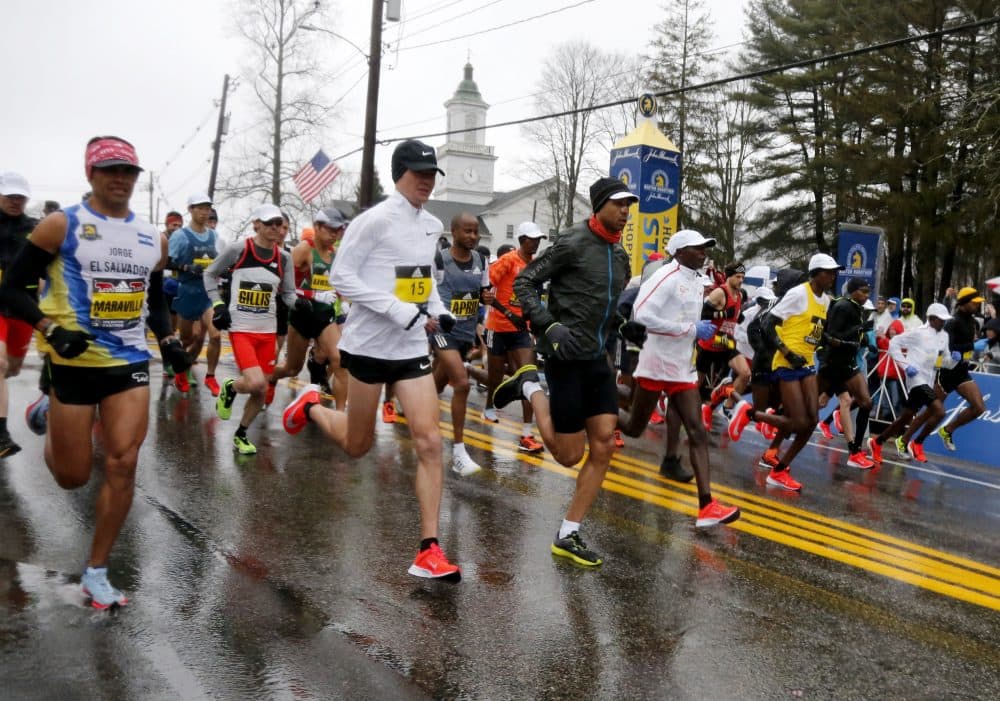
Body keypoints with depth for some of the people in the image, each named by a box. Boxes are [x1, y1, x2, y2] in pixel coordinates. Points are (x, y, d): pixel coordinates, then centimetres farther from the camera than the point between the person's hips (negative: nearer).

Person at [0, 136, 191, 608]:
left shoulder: (152, 239, 8)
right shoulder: (61, 226, -6)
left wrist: (168, 341, 4)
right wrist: (52, 330, -21)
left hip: (131, 363, 3)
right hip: (75, 363, -3)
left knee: (123, 465, -6)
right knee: (73, 477, 7)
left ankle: (95, 573, 10)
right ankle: (49, 422, 45)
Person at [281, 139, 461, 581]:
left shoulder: (433, 226, 10)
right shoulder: (376, 219, -11)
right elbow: (341, 275, -15)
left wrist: (437, 311, 5)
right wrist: (400, 312, -22)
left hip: (412, 349, 5)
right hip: (369, 344, -5)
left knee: (429, 441, -6)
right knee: (358, 445, 10)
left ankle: (428, 551, -1)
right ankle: (310, 406, 41)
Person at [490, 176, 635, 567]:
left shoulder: (619, 253, 13)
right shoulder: (574, 242, -10)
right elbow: (524, 282, -10)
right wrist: (547, 326, -20)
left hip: (597, 358, 8)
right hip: (567, 357, -8)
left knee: (604, 446, 1)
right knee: (570, 455, -2)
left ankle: (568, 536, 11)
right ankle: (530, 388, 20)